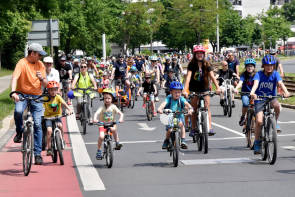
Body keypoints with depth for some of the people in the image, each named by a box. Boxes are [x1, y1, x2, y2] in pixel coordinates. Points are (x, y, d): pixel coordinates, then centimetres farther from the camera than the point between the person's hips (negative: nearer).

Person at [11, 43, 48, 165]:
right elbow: (15, 78, -22)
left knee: (37, 124, -5)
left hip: (36, 97, 3)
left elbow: (45, 84, 10)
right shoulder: (22, 63, -8)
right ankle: (19, 132, -3)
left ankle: (38, 154, 1)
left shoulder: (40, 65, 8)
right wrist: (13, 92, -39)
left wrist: (41, 78, -14)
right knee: (18, 111, -34)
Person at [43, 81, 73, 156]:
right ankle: (49, 149, -10)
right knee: (49, 130, -20)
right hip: (48, 117, -1)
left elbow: (63, 103, -22)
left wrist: (69, 109, -38)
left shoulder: (58, 97, -8)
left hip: (57, 116, 1)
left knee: (60, 125, -27)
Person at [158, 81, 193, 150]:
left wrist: (190, 109, -48)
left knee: (181, 123, -30)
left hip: (179, 116, 1)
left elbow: (187, 104, -26)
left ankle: (183, 141, -21)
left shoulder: (181, 99, -9)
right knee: (169, 130, -18)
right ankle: (167, 141, 16)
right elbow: (164, 103, -32)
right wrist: (160, 109, -53)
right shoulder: (169, 98, -13)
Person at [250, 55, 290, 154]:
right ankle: (257, 143, 1)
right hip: (259, 99, -1)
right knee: (259, 121, -16)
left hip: (271, 98, 1)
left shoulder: (275, 74, -4)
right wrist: (252, 92, -48)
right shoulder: (259, 74, -9)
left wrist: (285, 91, -41)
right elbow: (256, 83, -27)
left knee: (277, 105, -34)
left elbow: (280, 83, -20)